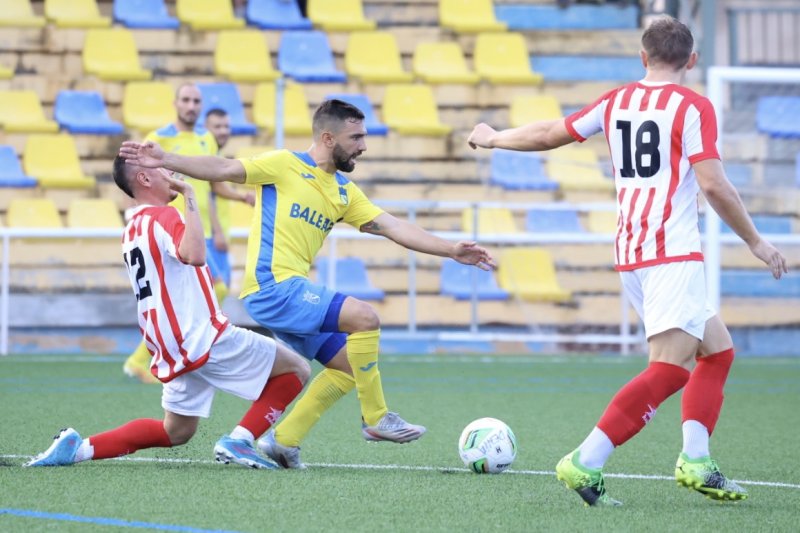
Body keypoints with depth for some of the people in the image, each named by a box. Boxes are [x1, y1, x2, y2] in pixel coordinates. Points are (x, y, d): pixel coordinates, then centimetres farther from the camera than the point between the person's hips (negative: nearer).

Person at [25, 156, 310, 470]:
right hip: (205, 338, -9)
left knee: (175, 432, 21)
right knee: (297, 370, -1)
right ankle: (238, 442, -10)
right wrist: (190, 196, -24)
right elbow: (194, 255, -32)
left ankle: (79, 447, 7)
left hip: (173, 353, 9)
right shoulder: (163, 217, -12)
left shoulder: (132, 230, 16)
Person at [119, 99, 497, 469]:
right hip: (272, 286, -9)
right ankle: (375, 418, -8)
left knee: (349, 364, 10)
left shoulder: (345, 191, 18)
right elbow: (224, 170, -9)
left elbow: (393, 227, 14)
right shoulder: (285, 165, -4)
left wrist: (451, 251, 6)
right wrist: (165, 161, -21)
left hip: (293, 291, 9)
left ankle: (284, 441, 12)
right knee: (364, 317, -19)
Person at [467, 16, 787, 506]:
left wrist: (493, 138, 38)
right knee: (670, 368, -14)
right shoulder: (693, 107, -6)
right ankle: (586, 463, -23)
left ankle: (695, 461, 4)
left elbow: (549, 134, 20)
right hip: (673, 252, -8)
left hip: (631, 253, 8)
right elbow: (714, 185, -14)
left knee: (717, 351, 16)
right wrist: (756, 242, -3)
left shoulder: (616, 102, 12)